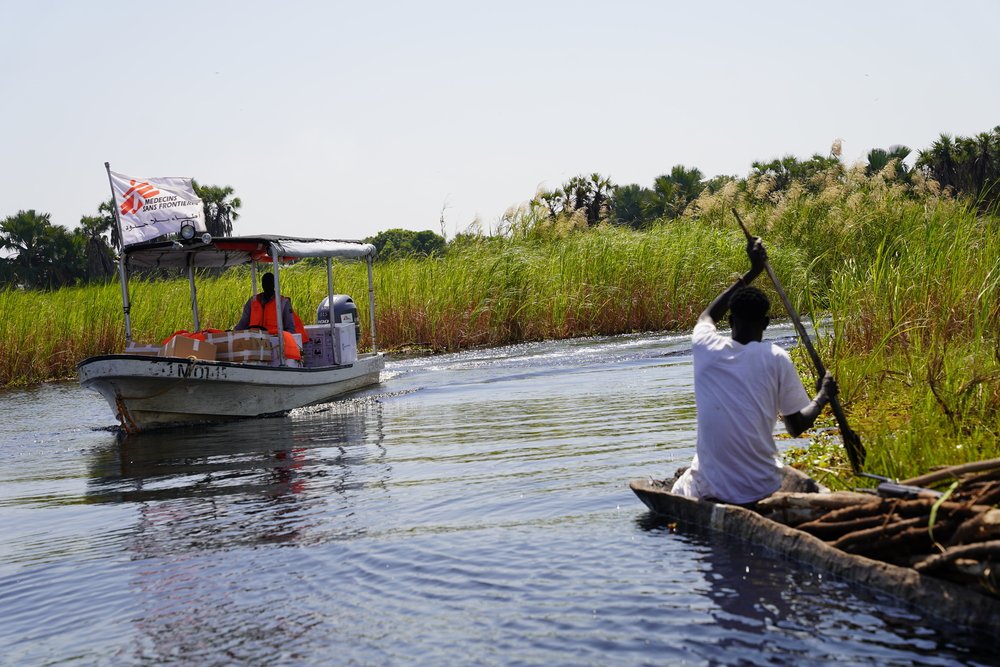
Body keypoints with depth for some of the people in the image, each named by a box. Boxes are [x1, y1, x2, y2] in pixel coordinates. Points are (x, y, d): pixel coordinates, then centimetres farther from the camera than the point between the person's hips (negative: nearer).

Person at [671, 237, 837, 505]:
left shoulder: (706, 348, -3)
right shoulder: (776, 358, -7)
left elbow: (707, 315, 22)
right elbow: (796, 426, 2)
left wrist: (751, 273, 29)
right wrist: (823, 395, 20)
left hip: (711, 488, 0)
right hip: (763, 488, 0)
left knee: (677, 489, 32)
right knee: (805, 484, 32)